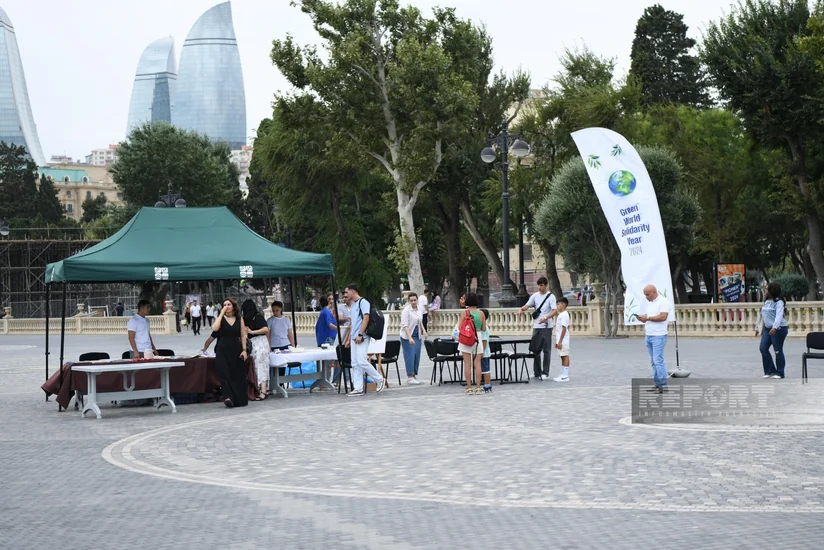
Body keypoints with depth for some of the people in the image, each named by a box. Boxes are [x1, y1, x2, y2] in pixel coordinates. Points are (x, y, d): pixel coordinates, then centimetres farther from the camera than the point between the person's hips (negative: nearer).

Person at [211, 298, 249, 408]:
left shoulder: (239, 319, 6)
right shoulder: (221, 319, 2)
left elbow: (243, 335, 6)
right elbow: (214, 328, -19)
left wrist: (244, 350, -3)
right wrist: (221, 314, -14)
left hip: (236, 350, 2)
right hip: (223, 350, -1)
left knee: (238, 375, 5)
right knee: (225, 374, -12)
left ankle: (240, 400, 14)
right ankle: (228, 397, -19)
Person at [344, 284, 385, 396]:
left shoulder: (363, 302, -7)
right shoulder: (353, 304, 20)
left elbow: (366, 318, -16)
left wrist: (360, 335, -21)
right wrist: (350, 338, 21)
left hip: (362, 337, -9)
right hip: (354, 338, 9)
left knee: (361, 361, -16)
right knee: (355, 364, 4)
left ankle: (380, 380, 0)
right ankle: (358, 389, 4)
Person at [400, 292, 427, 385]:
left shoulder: (420, 309, 7)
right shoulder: (406, 310, -14)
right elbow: (404, 325, -20)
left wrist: (424, 330, 7)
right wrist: (410, 338, -28)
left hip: (417, 336, 6)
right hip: (407, 336, -6)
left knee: (417, 356, 7)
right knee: (410, 356, -7)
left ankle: (414, 375, 17)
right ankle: (410, 377, -2)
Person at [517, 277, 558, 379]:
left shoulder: (551, 296, -6)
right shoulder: (535, 296, 9)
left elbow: (555, 311, -15)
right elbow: (527, 305, 3)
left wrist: (546, 318, -31)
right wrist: (521, 310, -19)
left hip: (546, 327, -5)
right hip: (536, 326, 5)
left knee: (546, 350, 1)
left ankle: (545, 373, 6)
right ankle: (537, 372, 15)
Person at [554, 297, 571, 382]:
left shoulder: (564, 315, -15)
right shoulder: (561, 314, 16)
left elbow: (564, 329, -20)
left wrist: (560, 342, -21)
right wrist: (557, 342, 21)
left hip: (563, 341, -10)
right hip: (560, 341, 10)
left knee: (565, 356, -7)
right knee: (563, 357, 12)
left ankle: (565, 376, -6)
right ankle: (563, 375, 16)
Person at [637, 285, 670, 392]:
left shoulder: (663, 301, -9)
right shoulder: (650, 303, 18)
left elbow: (663, 317, -19)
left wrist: (647, 318, -15)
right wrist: (643, 319, 3)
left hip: (658, 336, -9)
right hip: (648, 335, 9)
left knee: (658, 360, -12)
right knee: (653, 361, 8)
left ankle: (663, 385, -10)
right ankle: (658, 384, 11)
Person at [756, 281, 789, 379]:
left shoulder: (779, 302, -13)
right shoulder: (766, 301, 13)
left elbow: (779, 315, -25)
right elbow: (762, 315, 19)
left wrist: (775, 327, -38)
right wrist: (757, 327, 19)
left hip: (779, 328, -8)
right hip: (767, 328, 8)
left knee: (778, 350, -1)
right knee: (763, 348, 1)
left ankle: (779, 373, 10)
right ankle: (770, 371, 11)